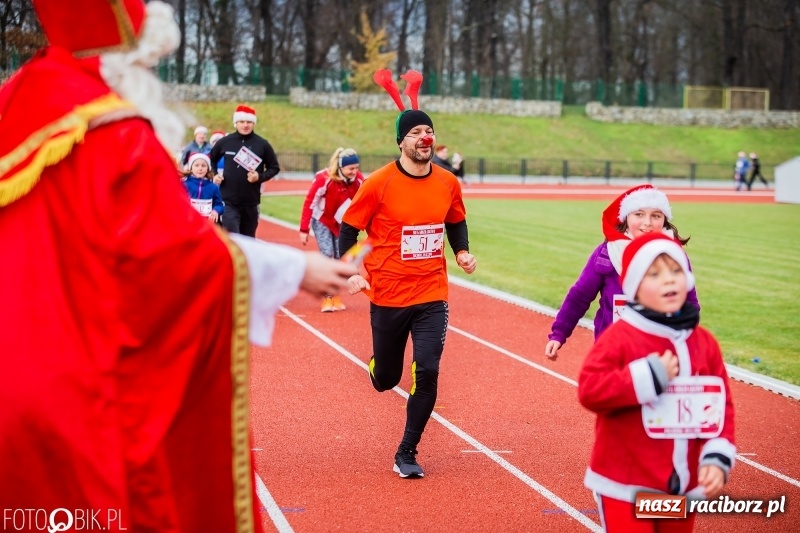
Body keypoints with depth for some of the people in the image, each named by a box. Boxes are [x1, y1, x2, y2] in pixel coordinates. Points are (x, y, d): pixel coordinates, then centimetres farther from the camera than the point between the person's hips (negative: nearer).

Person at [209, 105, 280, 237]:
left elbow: (274, 168, 6)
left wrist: (260, 177, -12)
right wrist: (213, 175, 0)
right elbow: (211, 160, 17)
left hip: (251, 202, 1)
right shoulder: (225, 142, 0)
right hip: (229, 201, -1)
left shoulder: (262, 144, -2)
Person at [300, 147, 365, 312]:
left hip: (342, 223, 4)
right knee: (327, 256, -13)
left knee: (340, 259, 5)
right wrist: (304, 230, -18)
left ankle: (335, 296, 19)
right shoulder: (324, 179, -28)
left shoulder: (358, 180, -17)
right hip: (322, 221, -4)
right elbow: (309, 203, -20)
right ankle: (327, 298, -7)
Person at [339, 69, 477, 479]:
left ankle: (406, 454, 4)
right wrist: (351, 273, -11)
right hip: (388, 295, -2)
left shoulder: (447, 183, 1)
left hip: (432, 295, 2)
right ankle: (378, 365, 52)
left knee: (427, 372, -11)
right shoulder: (379, 183, -10)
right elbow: (349, 229, -1)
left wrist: (462, 252, 1)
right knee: (386, 379, 10)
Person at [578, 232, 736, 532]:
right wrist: (648, 376, -23)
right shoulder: (620, 337, -12)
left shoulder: (705, 343, 3)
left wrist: (717, 459, -6)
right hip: (626, 484, -5)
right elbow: (589, 390, -21)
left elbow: (721, 406, 6)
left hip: (683, 485, 5)